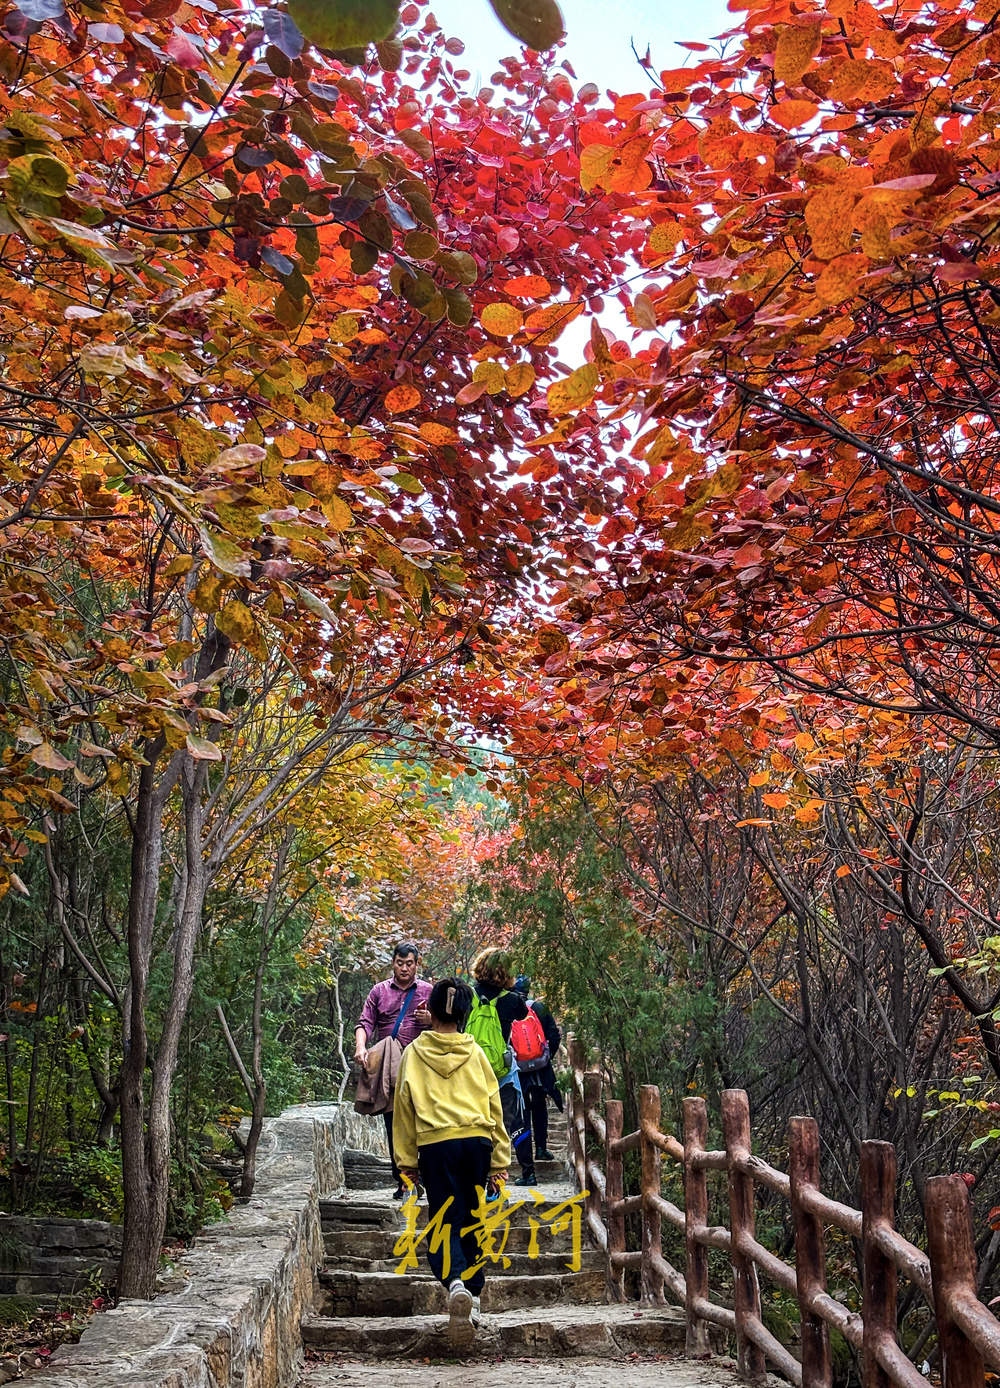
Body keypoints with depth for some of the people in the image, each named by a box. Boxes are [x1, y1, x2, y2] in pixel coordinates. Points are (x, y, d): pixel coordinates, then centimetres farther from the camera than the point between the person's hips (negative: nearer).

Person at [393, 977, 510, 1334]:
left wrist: (407, 1161, 13)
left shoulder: (413, 1054, 4)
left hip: (436, 1144, -2)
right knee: (471, 1220, 14)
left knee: (444, 1219, 3)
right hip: (477, 1141, 2)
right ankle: (473, 1296, 16)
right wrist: (499, 1163, 14)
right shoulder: (475, 1053, 7)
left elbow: (404, 1110, 6)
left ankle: (455, 1281, -22)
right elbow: (494, 1106, 8)